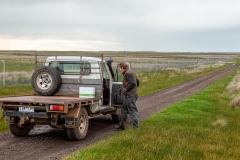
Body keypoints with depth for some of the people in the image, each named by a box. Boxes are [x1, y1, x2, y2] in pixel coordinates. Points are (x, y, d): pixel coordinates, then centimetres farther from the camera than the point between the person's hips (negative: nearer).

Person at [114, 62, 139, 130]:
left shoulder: (127, 73, -15)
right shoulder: (130, 72, 17)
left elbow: (132, 83, -25)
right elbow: (137, 82, 23)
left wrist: (126, 89, -15)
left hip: (130, 95, -11)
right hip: (129, 95, 11)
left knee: (132, 111, -6)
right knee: (124, 110, 16)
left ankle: (136, 127, -2)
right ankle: (121, 125, 23)